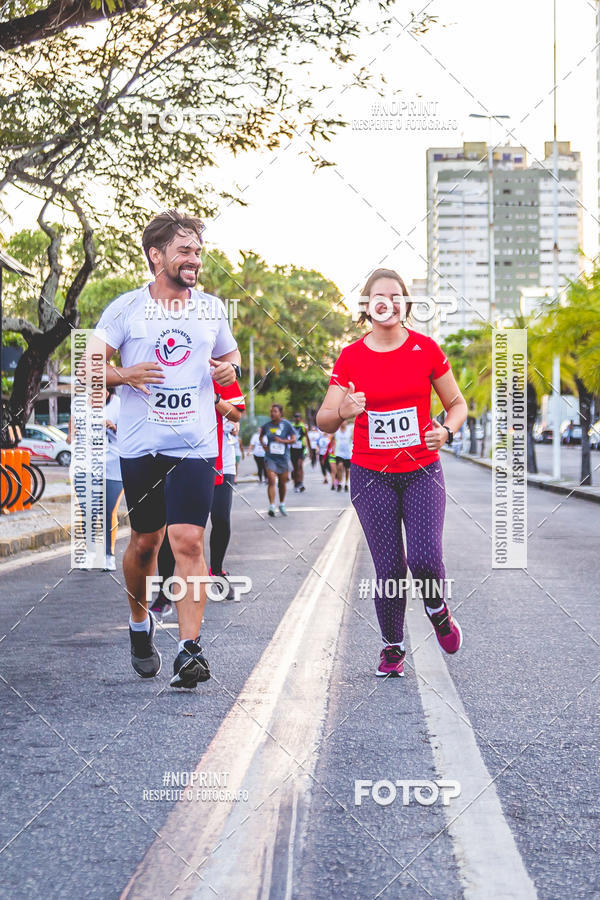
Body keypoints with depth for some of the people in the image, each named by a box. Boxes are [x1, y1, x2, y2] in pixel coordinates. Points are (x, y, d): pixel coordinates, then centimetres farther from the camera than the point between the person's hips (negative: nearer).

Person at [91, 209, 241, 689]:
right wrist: (123, 375, -20)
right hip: (140, 446, 0)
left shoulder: (212, 308, 9)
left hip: (195, 446, 0)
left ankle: (189, 649, -11)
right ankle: (140, 622, 37)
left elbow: (229, 353, 24)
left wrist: (231, 369, 0)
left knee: (188, 541, -12)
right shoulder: (126, 307, 1)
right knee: (145, 541, 11)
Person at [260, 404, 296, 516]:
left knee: (282, 483, 11)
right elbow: (261, 436, 21)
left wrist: (282, 441, -17)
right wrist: (264, 445, 3)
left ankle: (282, 505, 30)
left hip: (283, 457, 0)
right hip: (270, 457, 0)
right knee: (271, 481, -15)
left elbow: (293, 439, -3)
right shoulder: (267, 426, 2)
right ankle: (271, 506, -18)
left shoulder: (286, 425, -3)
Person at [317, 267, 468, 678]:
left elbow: (457, 403, 7)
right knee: (389, 567, -3)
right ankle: (393, 648, 19)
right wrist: (342, 412, -25)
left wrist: (446, 431, -14)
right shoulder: (351, 358, -1)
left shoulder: (426, 349, -1)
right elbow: (323, 420, -2)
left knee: (424, 557, -16)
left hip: (422, 471, 0)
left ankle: (437, 609, 18)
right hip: (371, 474, 0)